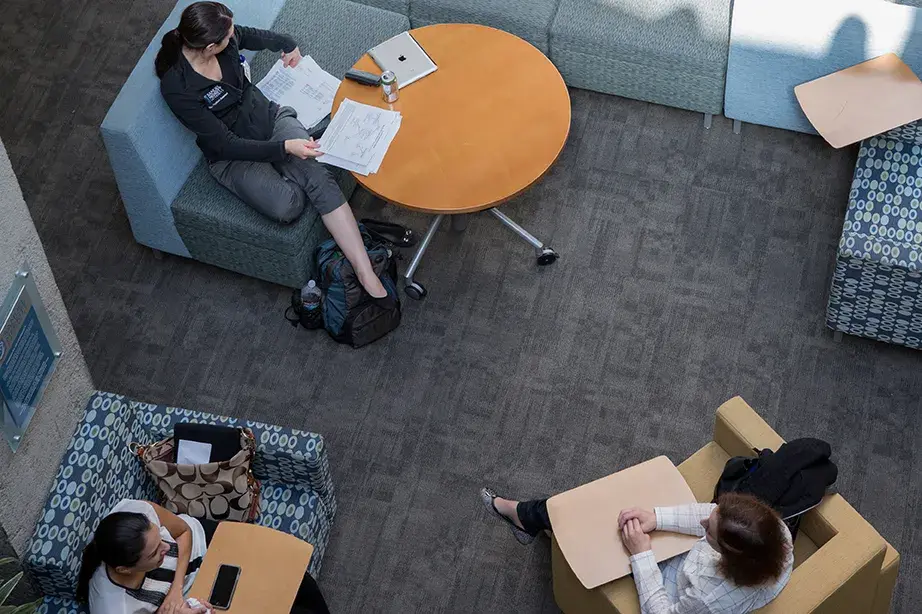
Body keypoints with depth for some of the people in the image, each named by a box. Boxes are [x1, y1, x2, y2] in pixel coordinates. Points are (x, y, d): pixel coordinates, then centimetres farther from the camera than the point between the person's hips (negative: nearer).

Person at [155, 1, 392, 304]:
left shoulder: (226, 39, -12)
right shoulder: (176, 87, -28)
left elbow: (252, 36, 17)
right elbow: (228, 145, -26)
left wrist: (288, 45, 27)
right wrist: (285, 147, -33)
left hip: (268, 116, 5)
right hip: (232, 154, -5)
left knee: (319, 176, -24)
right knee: (287, 206, -29)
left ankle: (366, 275, -28)